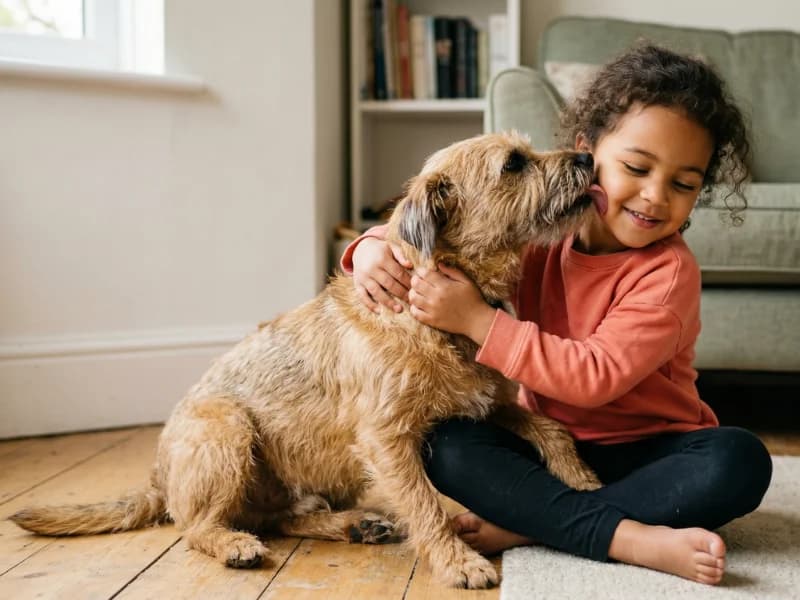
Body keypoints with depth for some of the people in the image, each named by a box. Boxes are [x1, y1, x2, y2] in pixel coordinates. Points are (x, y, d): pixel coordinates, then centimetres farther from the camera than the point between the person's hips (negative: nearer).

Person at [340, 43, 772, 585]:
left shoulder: (669, 271, -16)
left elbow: (598, 376, -27)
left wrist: (477, 320, -30)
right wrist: (373, 246, -18)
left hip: (647, 452, -2)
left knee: (741, 460, -31)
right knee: (447, 446, -24)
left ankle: (526, 525, -29)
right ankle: (634, 539, -30)